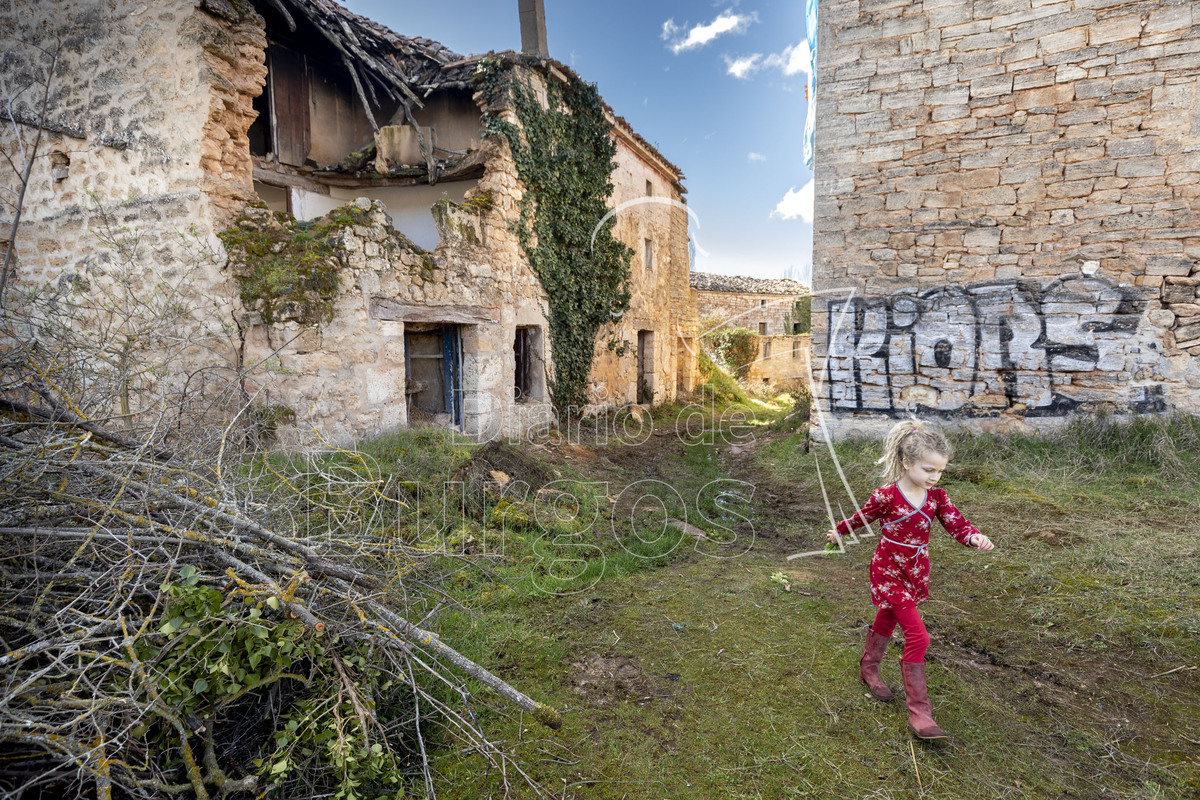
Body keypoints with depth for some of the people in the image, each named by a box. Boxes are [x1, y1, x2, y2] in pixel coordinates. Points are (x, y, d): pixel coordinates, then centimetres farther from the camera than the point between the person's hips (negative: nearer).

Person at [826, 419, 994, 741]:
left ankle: (868, 669, 47)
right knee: (918, 636, -12)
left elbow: (956, 524, -11)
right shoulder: (887, 496, -19)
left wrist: (974, 537, -33)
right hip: (889, 573, -6)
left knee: (887, 621, 24)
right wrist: (839, 531, 13)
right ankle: (919, 712, -2)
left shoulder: (936, 496, -4)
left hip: (916, 573, 6)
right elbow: (862, 516, -2)